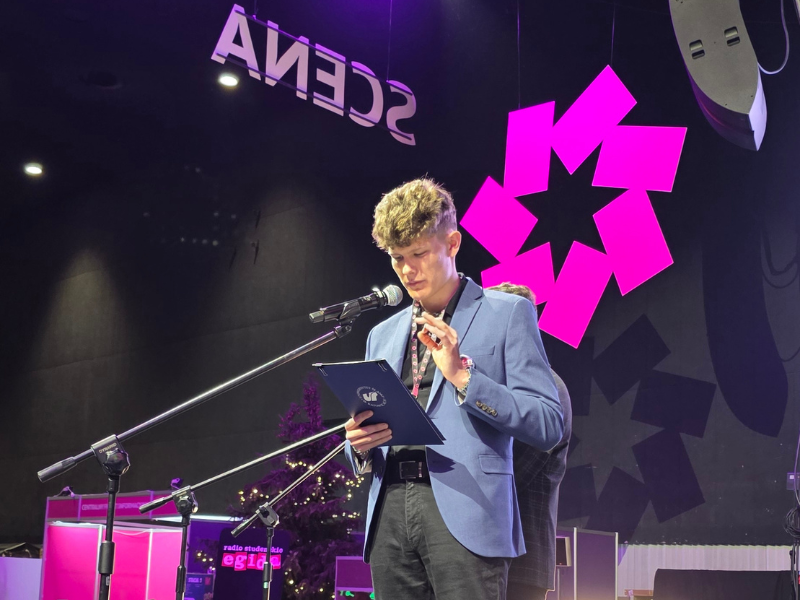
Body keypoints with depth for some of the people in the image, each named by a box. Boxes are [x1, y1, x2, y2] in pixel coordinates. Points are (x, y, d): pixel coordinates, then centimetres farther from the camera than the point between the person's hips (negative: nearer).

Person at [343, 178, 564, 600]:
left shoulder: (507, 313, 5)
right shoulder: (382, 335, 21)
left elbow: (548, 426, -3)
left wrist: (462, 375, -12)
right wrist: (360, 446, 1)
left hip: (465, 513, -5)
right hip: (390, 513, 5)